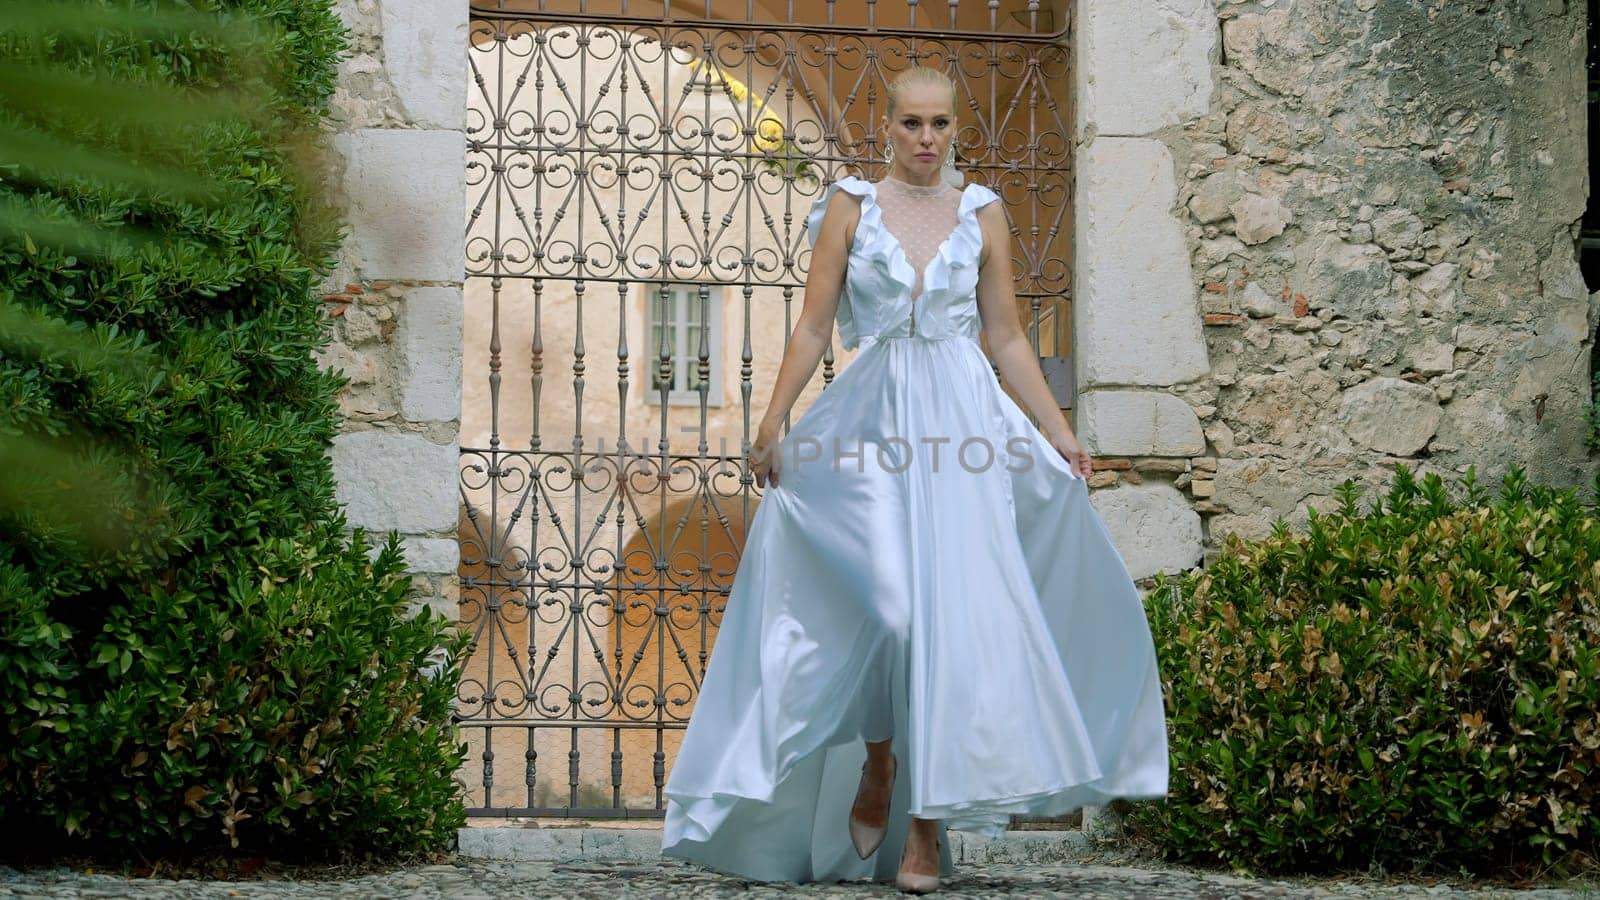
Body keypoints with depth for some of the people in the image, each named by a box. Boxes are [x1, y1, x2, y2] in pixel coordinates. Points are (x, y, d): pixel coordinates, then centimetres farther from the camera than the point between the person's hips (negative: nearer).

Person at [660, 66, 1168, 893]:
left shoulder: (981, 216, 10)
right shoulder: (851, 207, 6)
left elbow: (1006, 338, 13)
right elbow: (813, 327, 4)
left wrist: (1058, 431, 6)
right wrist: (772, 426, -3)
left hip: (963, 422, 1)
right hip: (873, 420, -1)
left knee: (954, 613, -7)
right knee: (885, 604, -14)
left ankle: (927, 825, -2)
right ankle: (876, 767, 12)